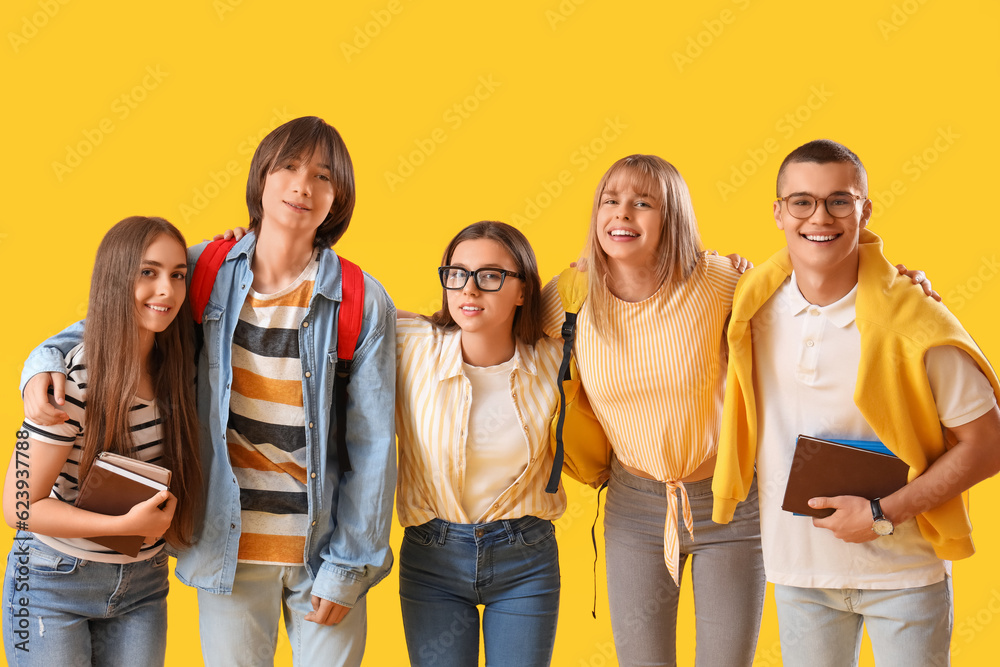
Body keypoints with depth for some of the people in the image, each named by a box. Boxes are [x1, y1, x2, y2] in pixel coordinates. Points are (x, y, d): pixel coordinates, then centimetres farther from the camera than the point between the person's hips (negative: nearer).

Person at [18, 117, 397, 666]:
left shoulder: (363, 303, -7)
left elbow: (373, 445, -5)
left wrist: (349, 568, -6)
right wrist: (43, 366, -10)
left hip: (322, 548, -1)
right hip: (231, 546, 1)